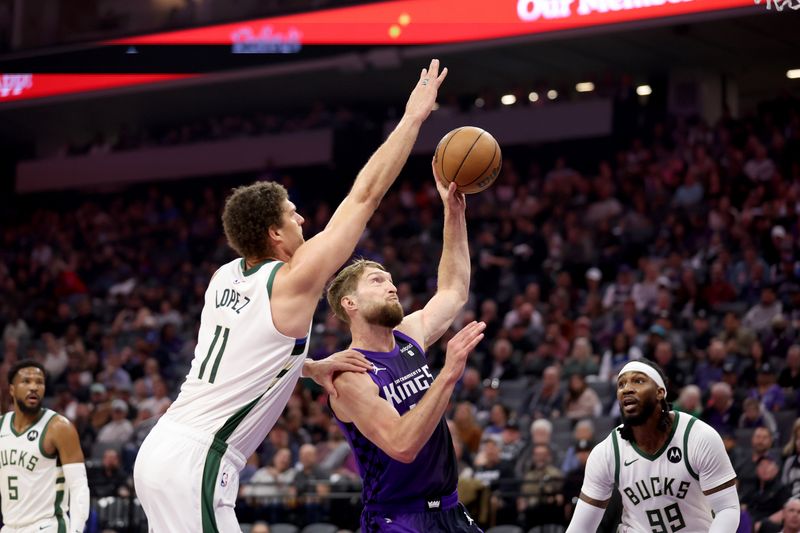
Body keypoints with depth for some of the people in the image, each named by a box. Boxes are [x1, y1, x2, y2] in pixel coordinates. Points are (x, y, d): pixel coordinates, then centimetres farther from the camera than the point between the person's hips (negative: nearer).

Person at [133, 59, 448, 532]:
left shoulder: (226, 279, 11)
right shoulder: (292, 282, -11)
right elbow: (365, 194, -7)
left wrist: (314, 367, 17)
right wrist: (414, 117, 1)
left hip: (161, 452, 9)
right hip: (196, 464, -9)